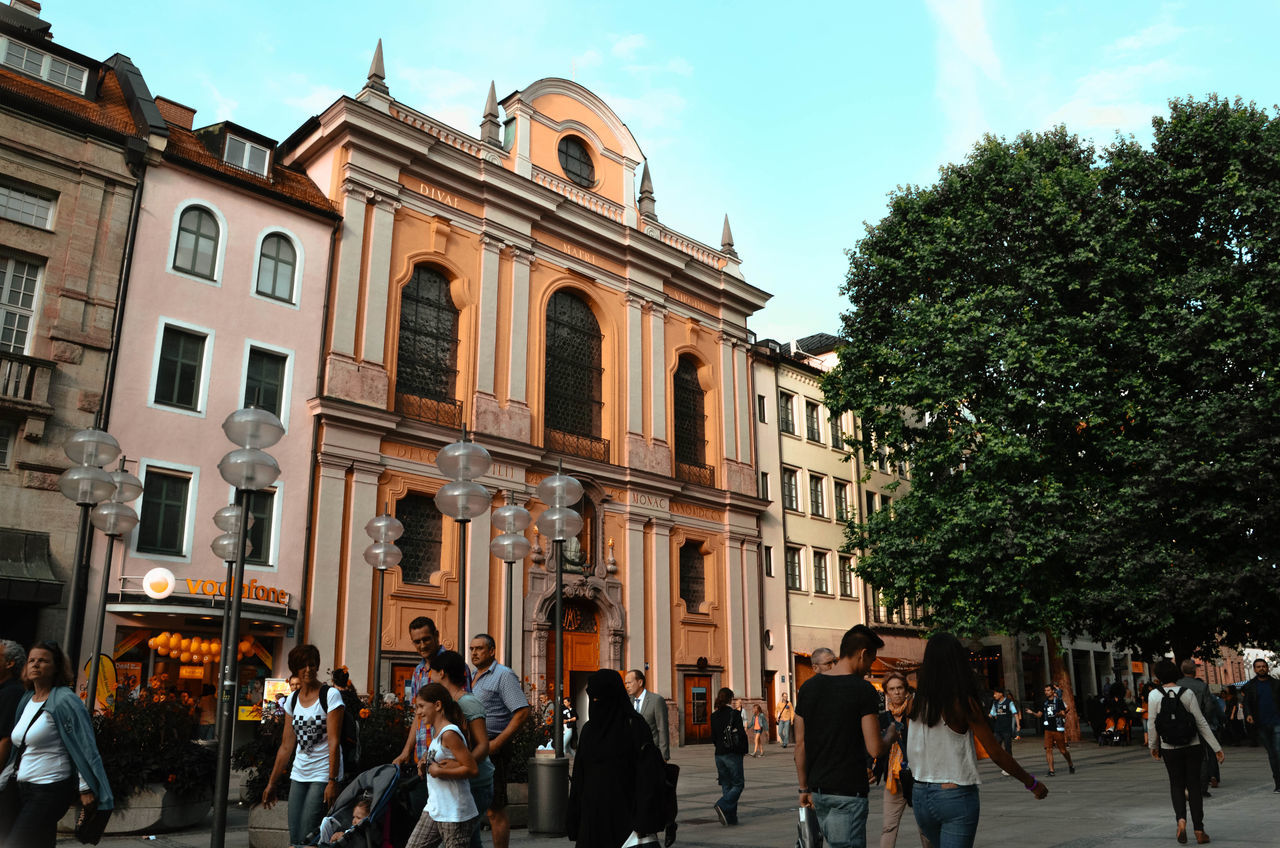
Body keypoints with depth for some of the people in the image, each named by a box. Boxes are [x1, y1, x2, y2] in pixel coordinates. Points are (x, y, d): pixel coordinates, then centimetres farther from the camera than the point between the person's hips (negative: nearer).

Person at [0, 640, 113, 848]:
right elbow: (17, 752, 21)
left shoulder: (65, 701, -11)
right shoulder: (26, 700, 13)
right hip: (25, 790, 8)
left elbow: (84, 747, -14)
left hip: (50, 791, -8)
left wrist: (86, 789, -16)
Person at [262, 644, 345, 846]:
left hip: (323, 775, -6)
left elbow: (334, 743, -14)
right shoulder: (292, 700, 8)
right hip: (299, 776, 6)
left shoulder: (330, 695, -9)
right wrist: (271, 783, 14)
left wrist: (333, 781, -19)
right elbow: (286, 746, 13)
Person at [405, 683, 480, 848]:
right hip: (434, 807, 10)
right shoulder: (435, 731, 11)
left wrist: (439, 772, -19)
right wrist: (425, 764, 7)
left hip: (454, 812, -10)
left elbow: (472, 769, -22)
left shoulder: (449, 734, -18)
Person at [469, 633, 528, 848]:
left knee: (495, 811, -4)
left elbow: (523, 713, -15)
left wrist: (496, 743, -20)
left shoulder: (503, 675, -7)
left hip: (492, 749, -8)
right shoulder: (473, 678, 18)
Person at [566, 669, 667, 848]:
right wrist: (573, 818, 9)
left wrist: (644, 822, -18)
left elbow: (648, 775, -12)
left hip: (623, 815, -5)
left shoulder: (634, 725, -7)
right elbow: (579, 777, 13)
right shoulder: (588, 729, 10)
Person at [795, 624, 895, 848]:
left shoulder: (808, 687, 5)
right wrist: (890, 736, 8)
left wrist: (804, 788, 16)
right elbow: (875, 749, -14)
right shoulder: (863, 690, -12)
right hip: (848, 792, -6)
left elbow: (800, 744, 8)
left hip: (818, 790, 7)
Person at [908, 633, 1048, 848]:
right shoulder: (963, 703, -13)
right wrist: (1032, 784, 3)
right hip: (956, 796, -5)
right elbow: (996, 753, -8)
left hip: (920, 796, 5)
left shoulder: (917, 704, 0)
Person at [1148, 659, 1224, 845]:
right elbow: (1201, 722, -7)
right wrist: (1217, 747, -1)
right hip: (1192, 746, 1)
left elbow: (1152, 725, -6)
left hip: (1169, 749, -1)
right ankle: (1199, 830, 9)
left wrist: (1153, 746, 10)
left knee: (1176, 784, 14)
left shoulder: (1154, 695, -9)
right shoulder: (1188, 693, -7)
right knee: (1194, 786, 10)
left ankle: (1181, 819, -8)